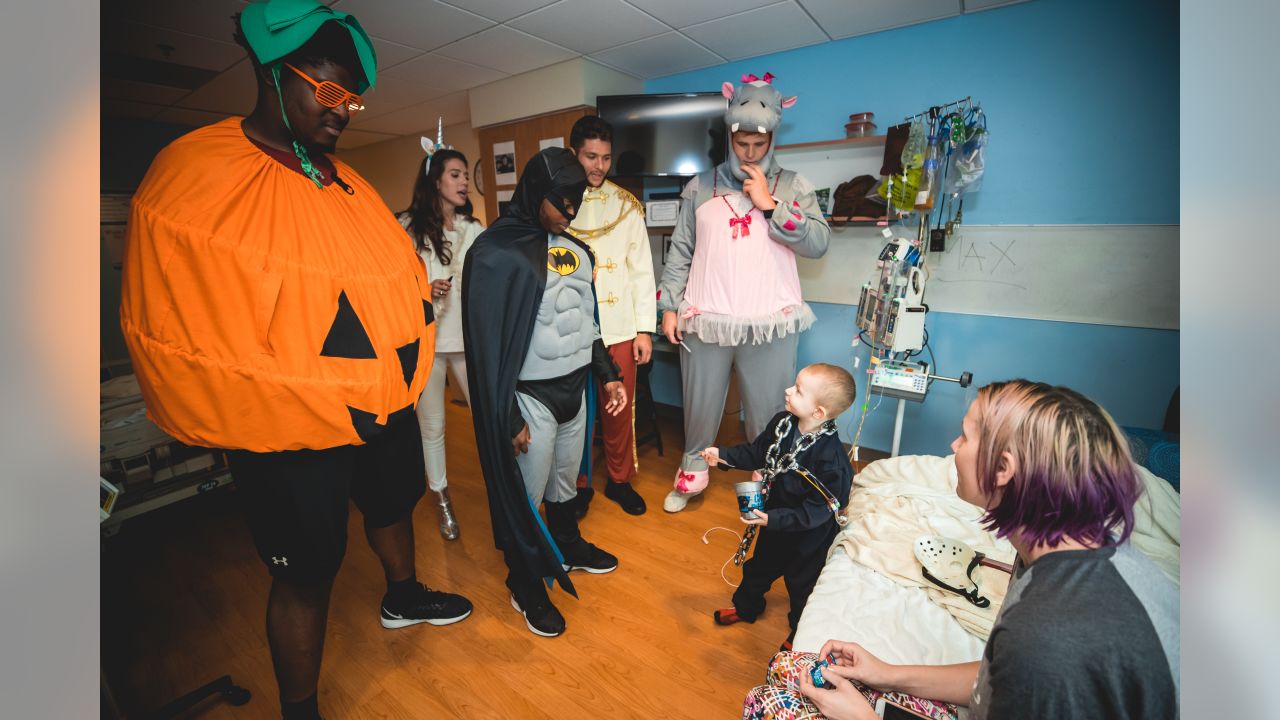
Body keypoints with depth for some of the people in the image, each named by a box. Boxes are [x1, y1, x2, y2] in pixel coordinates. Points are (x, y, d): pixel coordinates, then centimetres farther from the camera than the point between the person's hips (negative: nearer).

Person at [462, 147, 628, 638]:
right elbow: (487, 341, -13)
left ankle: (568, 548, 47)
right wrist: (509, 418, -13)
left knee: (566, 480, 21)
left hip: (575, 385, 6)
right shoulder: (495, 251, -12)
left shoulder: (574, 248, 8)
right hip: (531, 394, -6)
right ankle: (526, 587, 30)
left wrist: (608, 374, 14)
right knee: (527, 494, 8)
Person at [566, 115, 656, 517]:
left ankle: (619, 480, 30)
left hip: (619, 328, 2)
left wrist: (645, 329, 0)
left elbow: (642, 269, 5)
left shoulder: (626, 206, 6)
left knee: (620, 409, 10)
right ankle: (579, 485, 29)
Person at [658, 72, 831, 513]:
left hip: (770, 325, -1)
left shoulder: (793, 187, 7)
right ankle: (692, 472, 35)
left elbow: (819, 244, -5)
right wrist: (669, 306, 2)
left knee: (768, 411, 8)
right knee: (700, 406, 13)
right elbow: (680, 251, 8)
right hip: (705, 321, 1)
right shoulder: (700, 187, 9)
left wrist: (770, 205, -11)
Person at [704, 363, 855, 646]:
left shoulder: (831, 457, -36)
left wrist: (773, 519, -32)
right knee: (760, 566, 29)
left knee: (802, 583, 21)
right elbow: (757, 452, 2)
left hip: (809, 533, -6)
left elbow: (818, 509, -29)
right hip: (774, 518, 6)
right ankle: (745, 607, 57)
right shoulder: (782, 423, -16)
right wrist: (723, 455, -7)